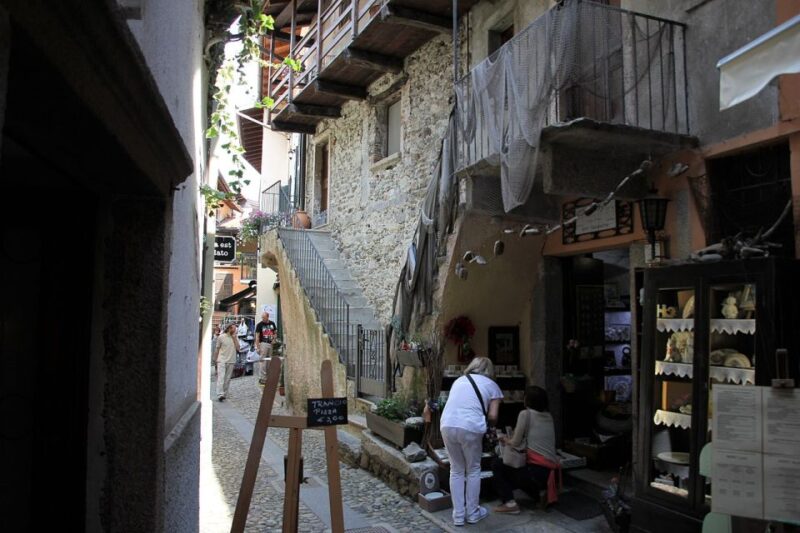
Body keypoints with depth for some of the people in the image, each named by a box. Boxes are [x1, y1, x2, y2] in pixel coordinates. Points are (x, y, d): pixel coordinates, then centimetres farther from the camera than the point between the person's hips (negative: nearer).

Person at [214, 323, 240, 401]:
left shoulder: (235, 338, 8)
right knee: (221, 377, -15)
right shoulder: (221, 337, 0)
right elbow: (217, 349, 6)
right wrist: (216, 360, 6)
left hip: (231, 361, 4)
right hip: (222, 360, -4)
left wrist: (234, 338, -7)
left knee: (227, 379, 7)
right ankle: (220, 394, -23)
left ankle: (224, 394, 15)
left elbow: (238, 349, -4)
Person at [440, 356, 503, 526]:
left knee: (456, 470, 18)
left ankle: (458, 515, 22)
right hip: (470, 427, -3)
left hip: (448, 425, 4)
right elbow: (493, 416, 6)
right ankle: (473, 513, 25)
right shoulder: (491, 385, 15)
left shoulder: (459, 380, 26)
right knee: (473, 470, 16)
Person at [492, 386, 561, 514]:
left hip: (537, 471, -7)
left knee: (497, 464, 10)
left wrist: (506, 440, 17)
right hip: (552, 472, 7)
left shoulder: (526, 413, -5)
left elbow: (516, 443, -4)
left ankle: (509, 503, -1)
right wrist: (510, 439, 24)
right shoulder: (548, 416, 14)